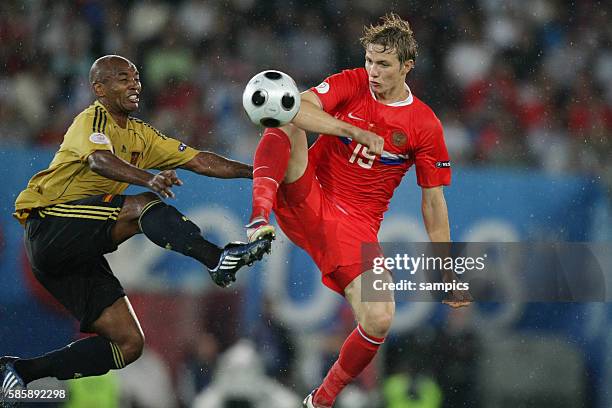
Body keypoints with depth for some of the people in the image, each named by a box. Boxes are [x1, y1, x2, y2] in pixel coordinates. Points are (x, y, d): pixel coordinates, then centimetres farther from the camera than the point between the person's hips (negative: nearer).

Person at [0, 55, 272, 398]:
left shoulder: (141, 135, 17)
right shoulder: (92, 120, -8)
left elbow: (199, 161, 16)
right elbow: (100, 161, -30)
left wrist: (255, 171, 5)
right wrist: (149, 180, -48)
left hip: (81, 251, 9)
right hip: (49, 224, -9)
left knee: (129, 343, 0)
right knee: (144, 206, -28)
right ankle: (219, 259, -40)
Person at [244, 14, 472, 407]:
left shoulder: (425, 126, -2)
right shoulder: (351, 84, -2)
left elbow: (433, 202, 4)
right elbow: (296, 108, -20)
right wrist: (353, 130, -27)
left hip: (356, 224, 1)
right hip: (305, 199, -1)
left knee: (380, 319, -18)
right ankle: (260, 217, -46)